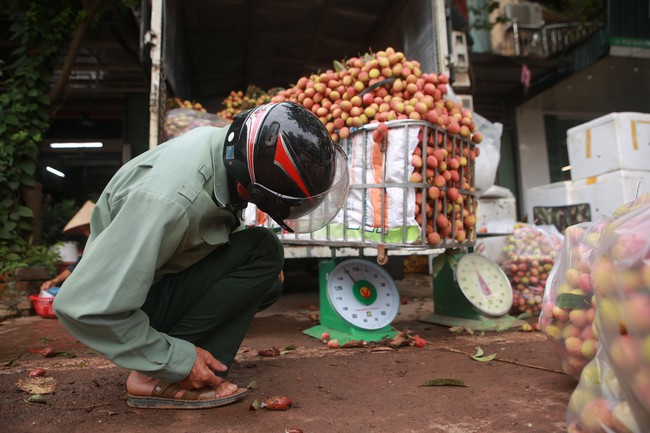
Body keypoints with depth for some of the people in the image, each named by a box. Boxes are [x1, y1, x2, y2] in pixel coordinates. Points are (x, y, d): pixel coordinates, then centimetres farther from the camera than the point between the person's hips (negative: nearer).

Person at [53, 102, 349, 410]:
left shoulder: (229, 144, -11)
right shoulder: (169, 199, -36)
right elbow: (84, 306, -31)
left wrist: (264, 268, -1)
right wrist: (176, 362, -23)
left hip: (164, 272, 8)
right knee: (262, 251, -22)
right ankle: (157, 377, -17)